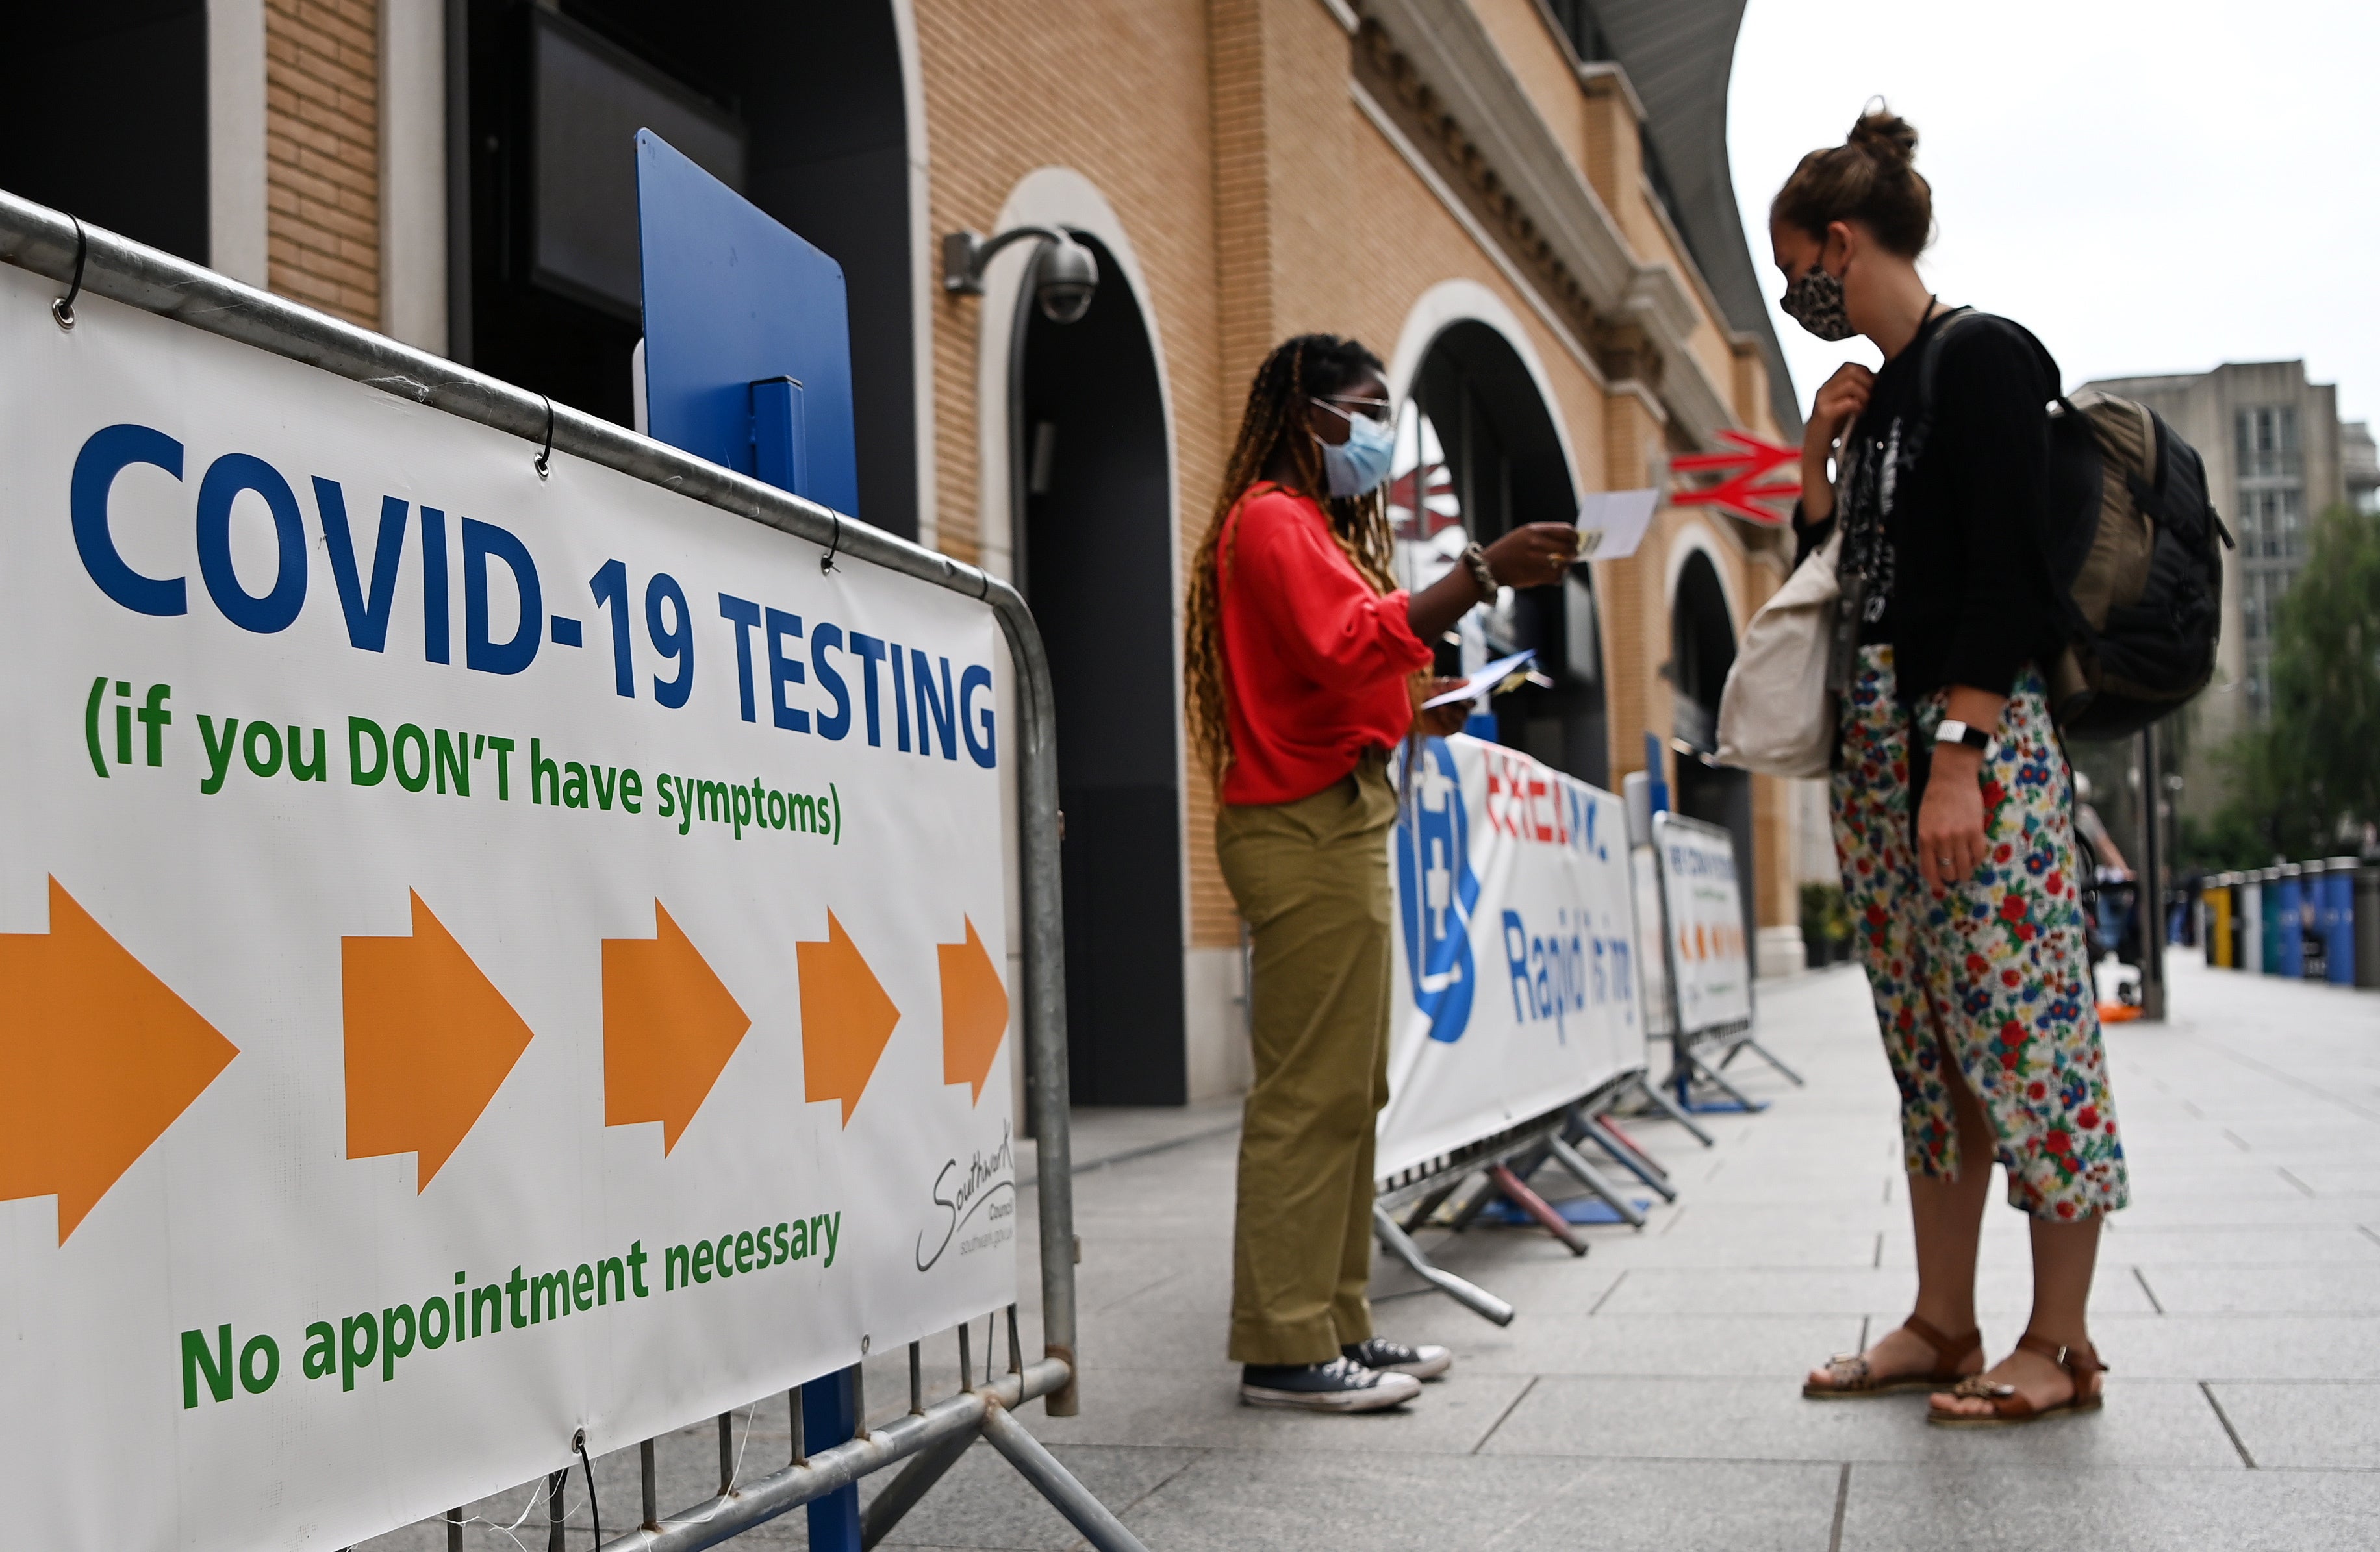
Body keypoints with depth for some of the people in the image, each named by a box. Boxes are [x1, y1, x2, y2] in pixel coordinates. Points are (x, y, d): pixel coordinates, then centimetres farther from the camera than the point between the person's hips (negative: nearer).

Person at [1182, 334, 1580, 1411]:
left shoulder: (1314, 522, 25)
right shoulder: (1273, 518, -7)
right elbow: (1349, 642, -25)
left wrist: (1424, 716, 8)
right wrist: (1483, 575, -29)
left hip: (1340, 825, 11)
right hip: (1305, 829, -11)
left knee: (1346, 1091, 11)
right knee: (1308, 1092, -10)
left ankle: (1336, 1325, 18)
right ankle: (1285, 1349, -6)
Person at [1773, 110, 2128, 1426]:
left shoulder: (1983, 359, -7)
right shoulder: (1873, 392, 18)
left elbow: (2004, 575, -15)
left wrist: (1956, 759, -21)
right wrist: (1815, 462, 9)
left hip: (1979, 736, -9)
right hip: (1873, 743, 9)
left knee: (2021, 1029, -4)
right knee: (1929, 1046, 10)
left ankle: (2059, 1344, 4)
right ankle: (1942, 1323, 17)